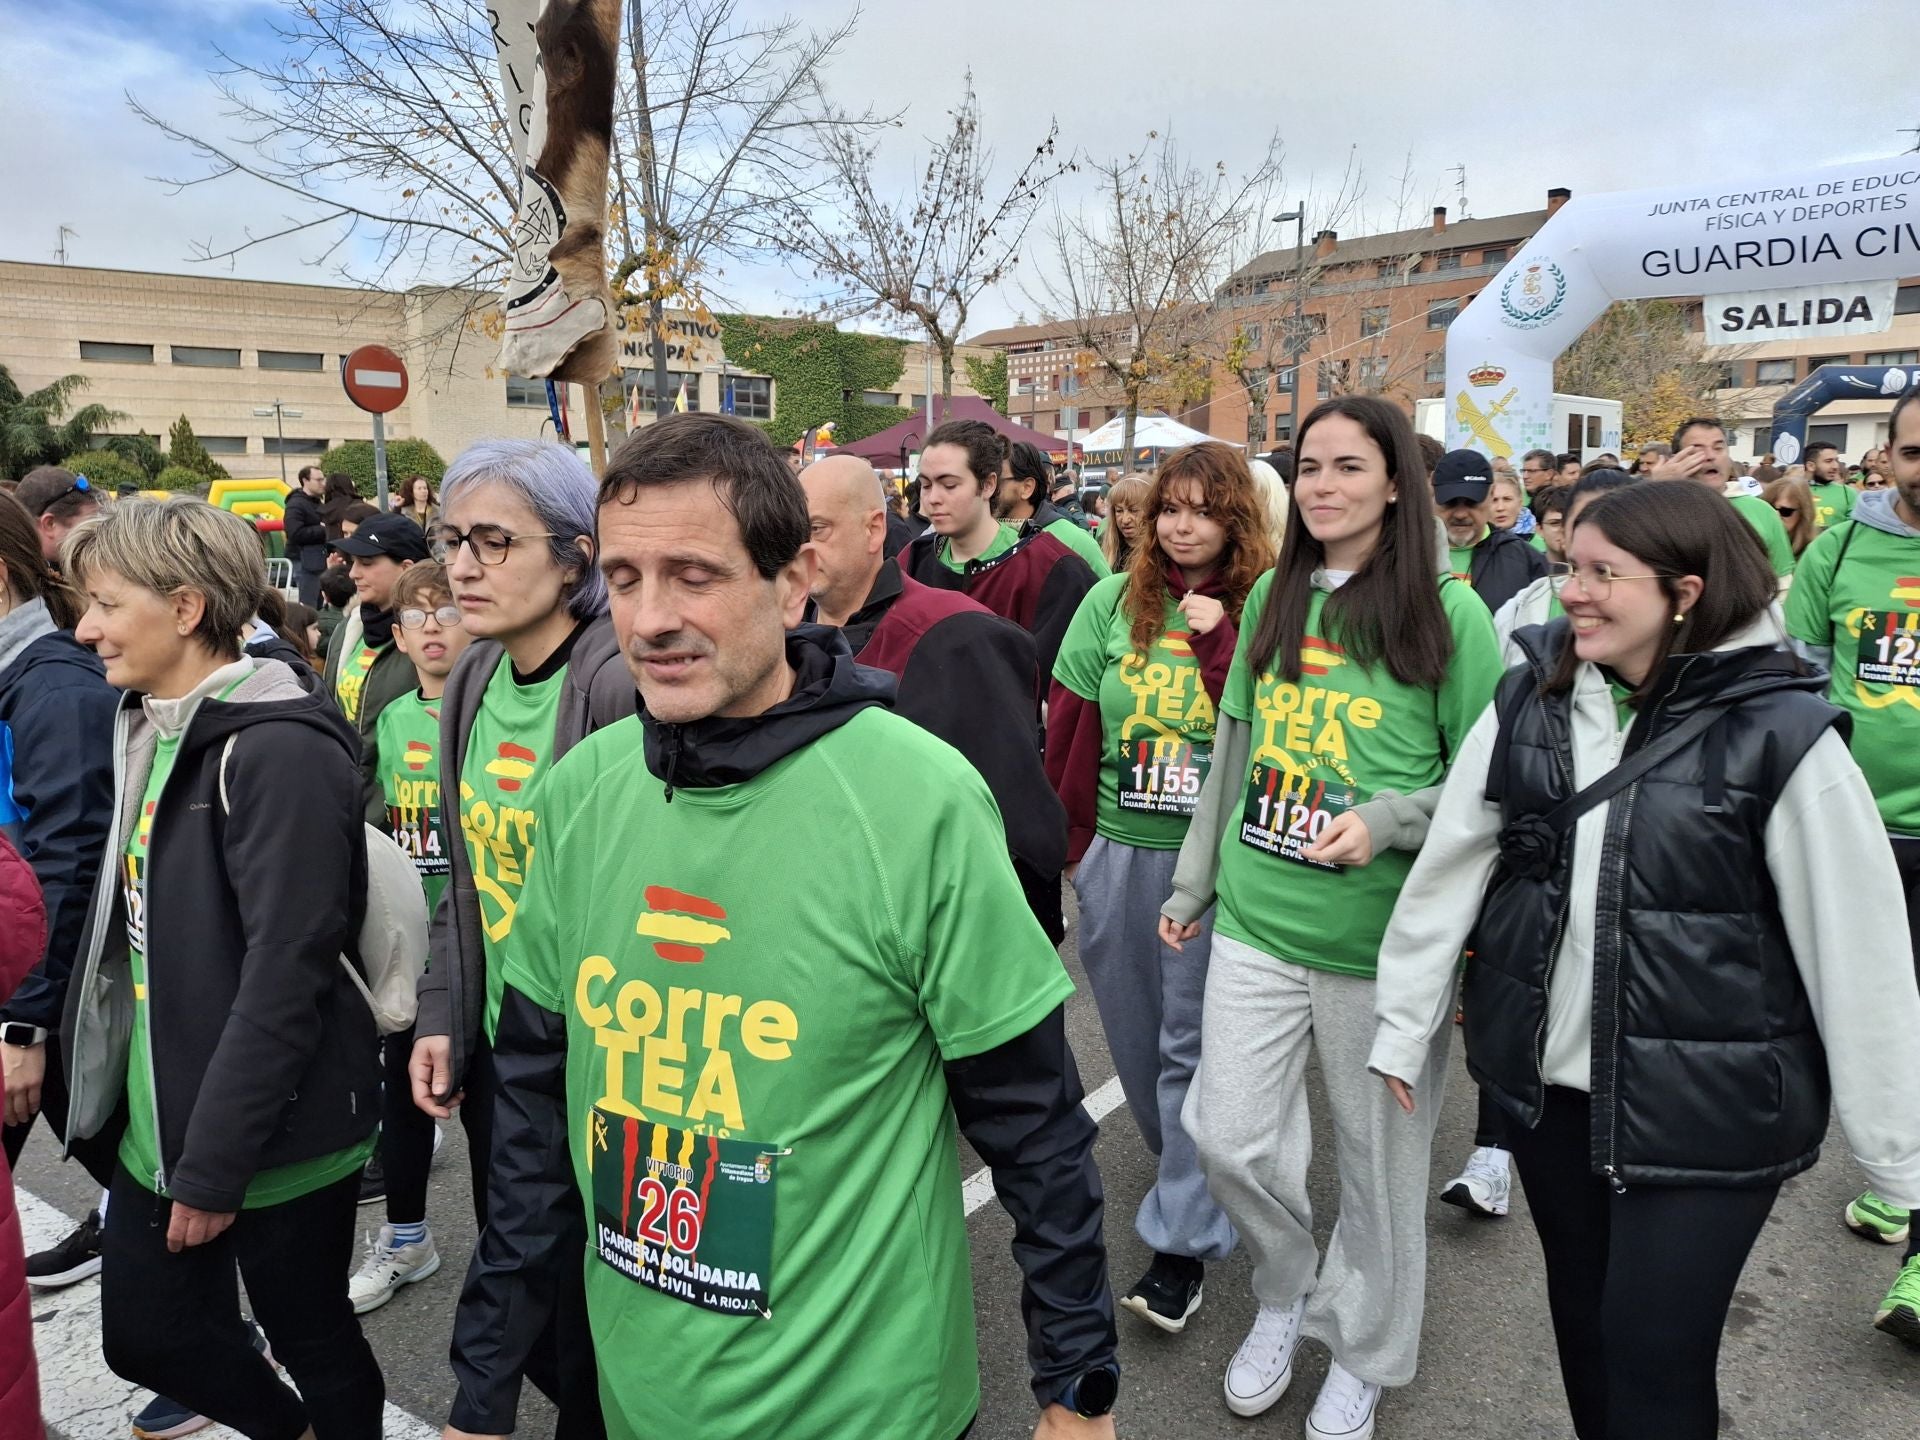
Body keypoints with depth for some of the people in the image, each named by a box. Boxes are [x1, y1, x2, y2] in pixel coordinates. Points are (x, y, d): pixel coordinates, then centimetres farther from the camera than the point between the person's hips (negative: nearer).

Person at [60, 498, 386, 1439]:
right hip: (160, 1118, 8)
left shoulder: (277, 749, -20)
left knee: (313, 1339, 11)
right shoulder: (150, 726, 8)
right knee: (142, 1334, 19)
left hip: (273, 1137, -8)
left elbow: (285, 975, -23)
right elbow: (136, 930, 14)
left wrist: (217, 1165, -19)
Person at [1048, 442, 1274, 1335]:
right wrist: (1070, 835, 6)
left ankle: (1184, 1236, 15)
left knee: (1194, 1040, 2)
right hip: (1116, 849, 4)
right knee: (1132, 1026, 17)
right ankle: (1187, 1163, 43)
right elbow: (1070, 725, 5)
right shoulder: (1114, 601, 2)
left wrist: (1219, 641, -18)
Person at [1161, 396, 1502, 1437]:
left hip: (1385, 939, -3)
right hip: (1255, 923, 4)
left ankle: (1363, 1354, 38)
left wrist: (1389, 819, -19)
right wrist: (1192, 884, 17)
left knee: (1380, 1157, 12)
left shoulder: (1450, 613, -6)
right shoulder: (1272, 598, 7)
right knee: (1228, 1137, 4)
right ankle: (1284, 1293, 37)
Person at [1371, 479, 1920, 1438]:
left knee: (1653, 1360, 4)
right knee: (1580, 1322, 21)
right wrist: (1403, 1026, 4)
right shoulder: (1528, 701, -3)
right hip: (1545, 1078, 4)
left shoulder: (1783, 735, -14)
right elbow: (1446, 865, 1)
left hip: (1708, 1104, -4)